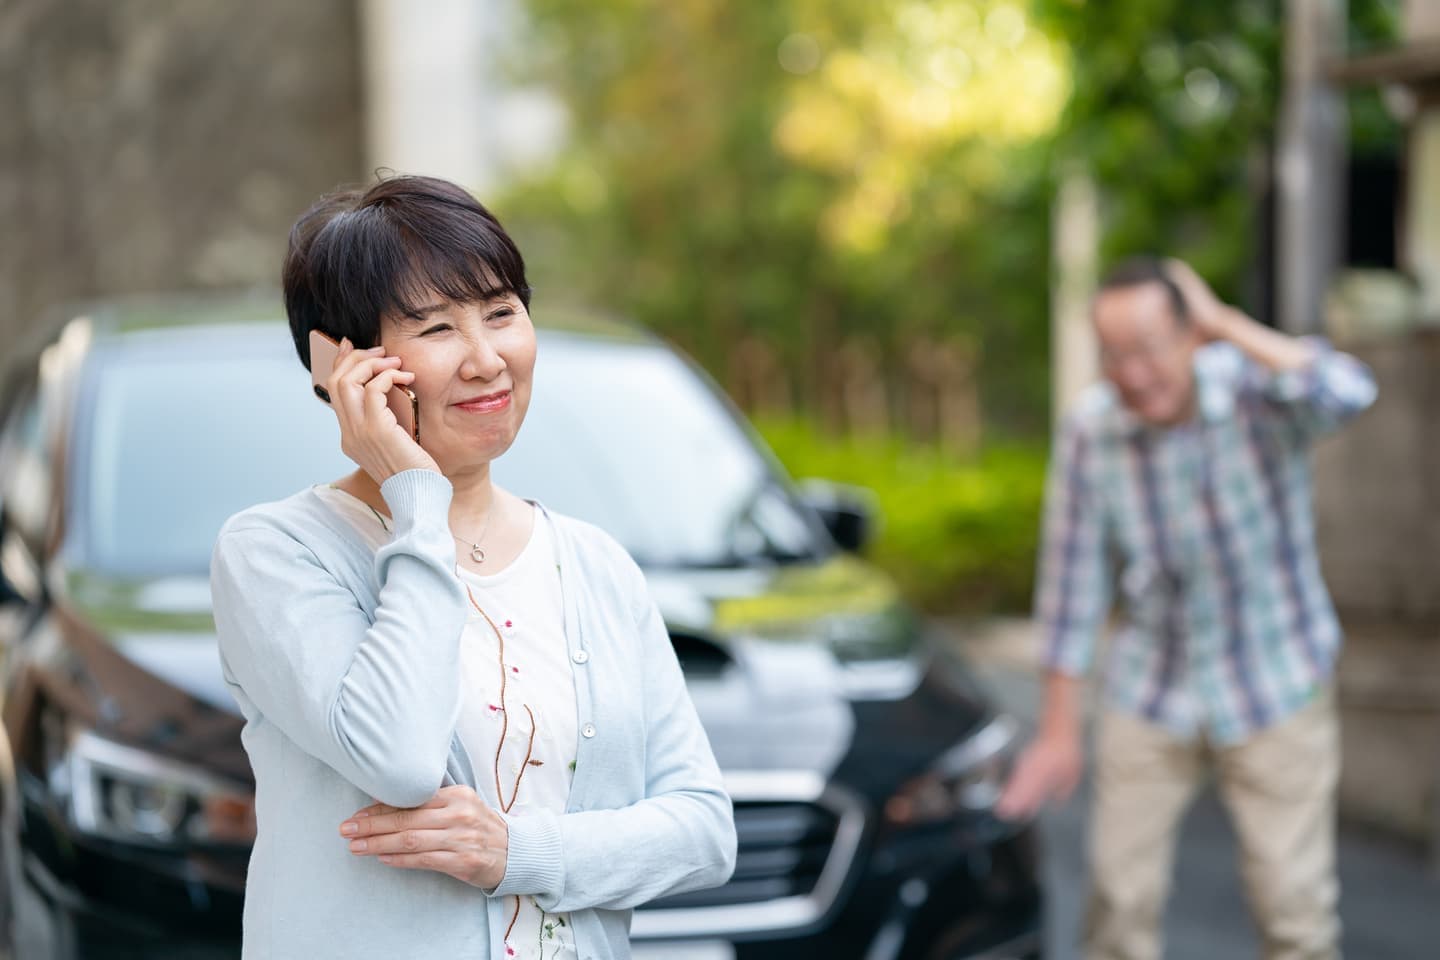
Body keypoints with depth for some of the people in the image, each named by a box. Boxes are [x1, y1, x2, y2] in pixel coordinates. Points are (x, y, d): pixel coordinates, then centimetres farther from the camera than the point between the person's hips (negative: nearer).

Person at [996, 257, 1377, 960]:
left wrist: (1225, 323, -32)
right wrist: (1058, 731, -3)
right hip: (1150, 695, 2)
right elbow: (1072, 584, -7)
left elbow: (1347, 392, -43)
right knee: (1120, 901, 7)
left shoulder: (1257, 388, -19)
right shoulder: (1090, 429, -13)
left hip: (1277, 690, -2)